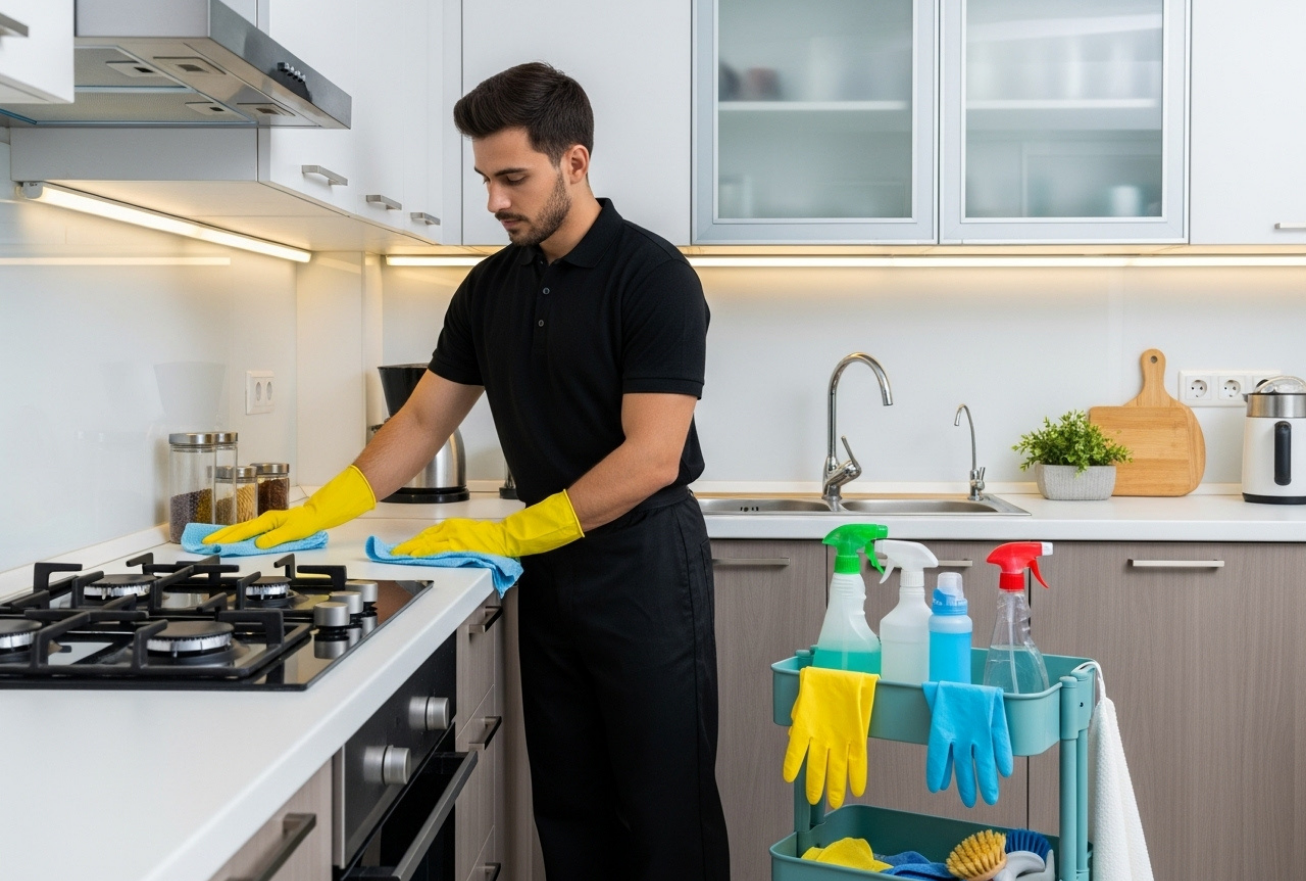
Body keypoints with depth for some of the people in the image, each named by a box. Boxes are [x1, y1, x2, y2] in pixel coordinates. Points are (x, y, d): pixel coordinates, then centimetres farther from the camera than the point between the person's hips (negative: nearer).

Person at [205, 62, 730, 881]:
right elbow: (424, 422, 11)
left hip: (645, 562, -6)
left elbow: (651, 457, -20)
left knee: (665, 813, 2)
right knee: (569, 807, 12)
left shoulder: (654, 276, -14)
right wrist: (315, 514, 0)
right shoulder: (491, 287, 8)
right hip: (547, 569, 6)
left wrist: (508, 534, -20)